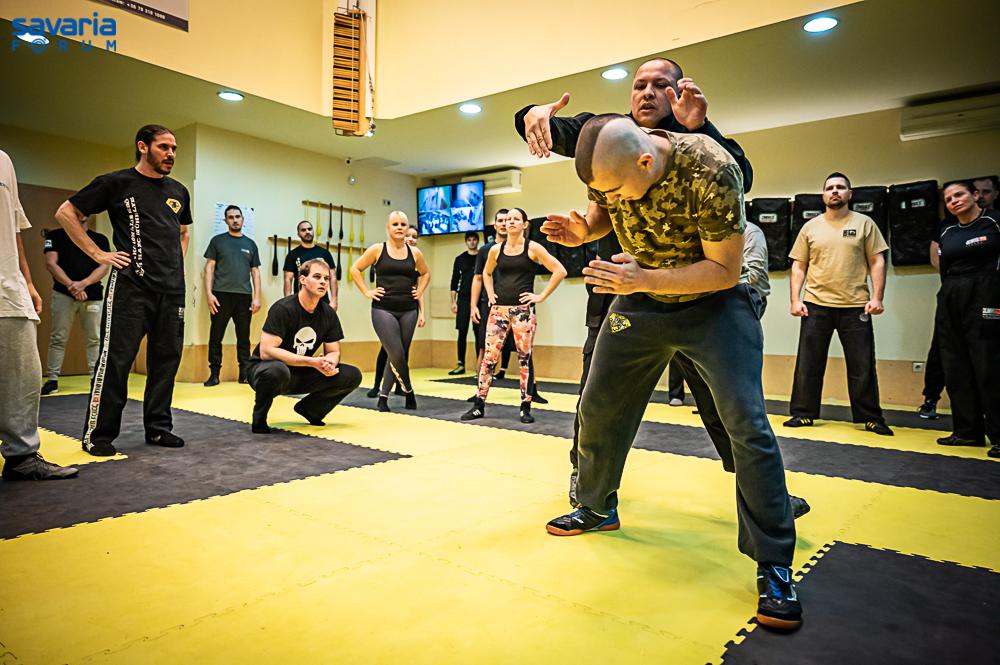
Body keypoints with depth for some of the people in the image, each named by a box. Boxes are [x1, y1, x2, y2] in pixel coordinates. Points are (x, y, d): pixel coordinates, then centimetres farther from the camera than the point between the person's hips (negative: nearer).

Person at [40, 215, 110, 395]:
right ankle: (53, 379, 5)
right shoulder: (55, 236, 9)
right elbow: (51, 263, -2)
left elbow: (104, 266, 0)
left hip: (93, 295, 1)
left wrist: (84, 283, -16)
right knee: (58, 338, 0)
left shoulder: (100, 238, 11)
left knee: (95, 339, 2)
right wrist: (70, 284, -17)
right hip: (63, 294, -1)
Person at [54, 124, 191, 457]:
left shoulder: (178, 191, 17)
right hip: (131, 286, -5)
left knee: (166, 360, 7)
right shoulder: (116, 182, 1)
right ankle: (98, 434, 6)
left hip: (173, 289, 6)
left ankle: (158, 428, 18)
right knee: (115, 359, -5)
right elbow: (66, 213, 3)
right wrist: (99, 254, -5)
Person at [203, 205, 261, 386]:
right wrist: (209, 293, -8)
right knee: (216, 336, 1)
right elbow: (209, 268, 3)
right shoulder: (217, 240, 8)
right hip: (221, 295, -2)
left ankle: (244, 372, 11)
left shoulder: (250, 244, 14)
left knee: (244, 337, 5)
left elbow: (255, 271, 12)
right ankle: (214, 373, 7)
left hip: (244, 296, 2)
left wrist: (257, 297, 3)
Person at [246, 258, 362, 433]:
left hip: (301, 374, 6)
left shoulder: (329, 314, -2)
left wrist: (329, 363, -21)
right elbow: (266, 351, -27)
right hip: (263, 368, -5)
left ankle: (309, 408, 11)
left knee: (353, 375, -10)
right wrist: (313, 362, -30)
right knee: (278, 370, -42)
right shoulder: (283, 308, -20)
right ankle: (259, 419, -11)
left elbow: (334, 352, 5)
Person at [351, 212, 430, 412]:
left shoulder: (415, 253, 8)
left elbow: (425, 273, 25)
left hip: (408, 310, 4)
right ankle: (408, 391, 10)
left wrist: (420, 291, 11)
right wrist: (367, 292, -1)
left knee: (400, 355, 6)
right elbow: (355, 269, 6)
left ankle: (383, 396, 19)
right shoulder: (378, 249, 1)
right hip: (383, 310, -3)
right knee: (397, 355, -14)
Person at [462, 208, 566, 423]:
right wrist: (490, 294, 13)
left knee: (524, 358, 1)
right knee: (489, 357, 1)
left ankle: (526, 408, 10)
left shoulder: (532, 248, -2)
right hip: (499, 309, 3)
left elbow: (559, 271, -5)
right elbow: (486, 272, 28)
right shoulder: (496, 250, 9)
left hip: (523, 310, -3)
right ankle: (479, 406, 9)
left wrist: (541, 296, -7)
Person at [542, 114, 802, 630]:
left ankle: (774, 564, -2)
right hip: (640, 298, 5)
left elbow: (724, 270, -25)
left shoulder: (709, 170, -31)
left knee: (746, 422, -18)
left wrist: (643, 279, -35)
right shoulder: (606, 168, -15)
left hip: (712, 300, -5)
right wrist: (583, 230, -16)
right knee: (598, 409, 9)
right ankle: (596, 509, 33)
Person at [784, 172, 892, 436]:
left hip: (855, 306, -1)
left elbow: (877, 262, 3)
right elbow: (799, 266, 8)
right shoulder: (810, 227, 9)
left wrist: (877, 297, -6)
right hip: (815, 305, 1)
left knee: (863, 366, 5)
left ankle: (871, 418, 17)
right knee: (808, 364, 4)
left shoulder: (864, 223, 6)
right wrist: (795, 300, -2)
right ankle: (803, 414, 15)